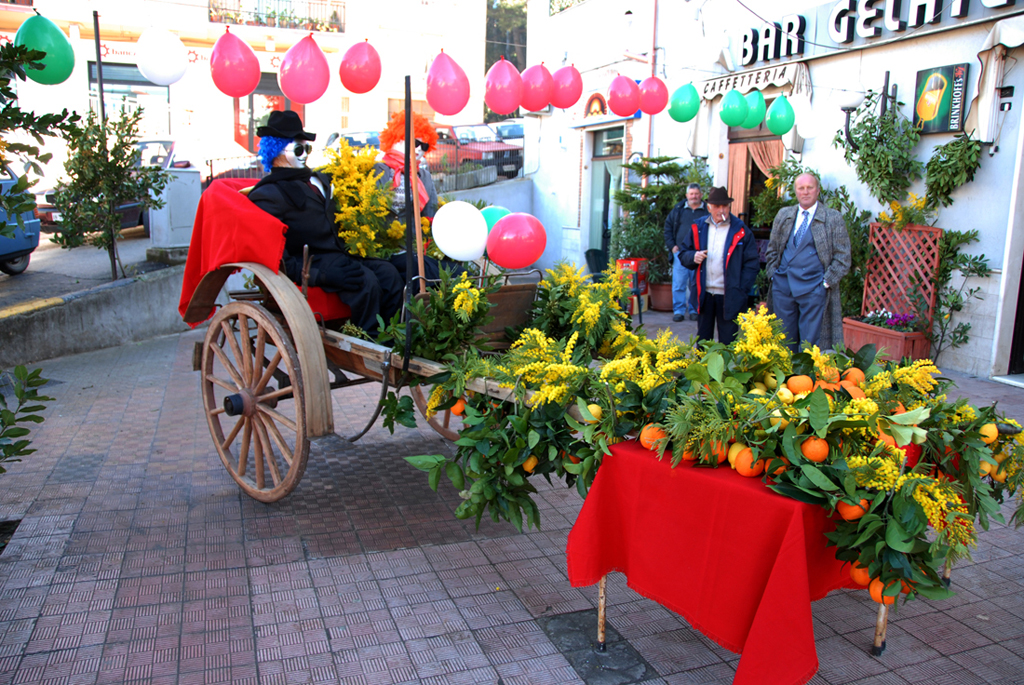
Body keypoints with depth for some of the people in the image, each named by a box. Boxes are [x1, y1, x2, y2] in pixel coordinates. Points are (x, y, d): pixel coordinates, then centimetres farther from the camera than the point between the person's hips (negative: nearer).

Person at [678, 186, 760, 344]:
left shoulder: (741, 230, -4)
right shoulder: (698, 227, 6)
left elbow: (752, 264, -4)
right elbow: (683, 254, 11)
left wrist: (741, 290, -12)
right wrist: (693, 257, -11)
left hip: (729, 296, -3)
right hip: (704, 294, 3)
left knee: (727, 342, 3)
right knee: (702, 339, 12)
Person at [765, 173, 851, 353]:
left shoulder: (834, 218, 1)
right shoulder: (783, 215, 12)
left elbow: (842, 257, 0)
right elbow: (772, 249, 19)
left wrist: (826, 282, -8)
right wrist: (773, 275, 7)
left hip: (814, 288, -3)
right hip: (783, 286, 4)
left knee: (810, 343, -2)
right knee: (784, 339, 8)